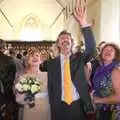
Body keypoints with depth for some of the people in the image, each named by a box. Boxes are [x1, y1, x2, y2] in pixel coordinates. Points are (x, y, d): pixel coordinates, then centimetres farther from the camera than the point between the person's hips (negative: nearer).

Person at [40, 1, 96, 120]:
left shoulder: (79, 58, 0)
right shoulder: (51, 63, 1)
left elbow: (91, 49, -17)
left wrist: (84, 24, -27)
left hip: (78, 105, 0)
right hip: (59, 107, 0)